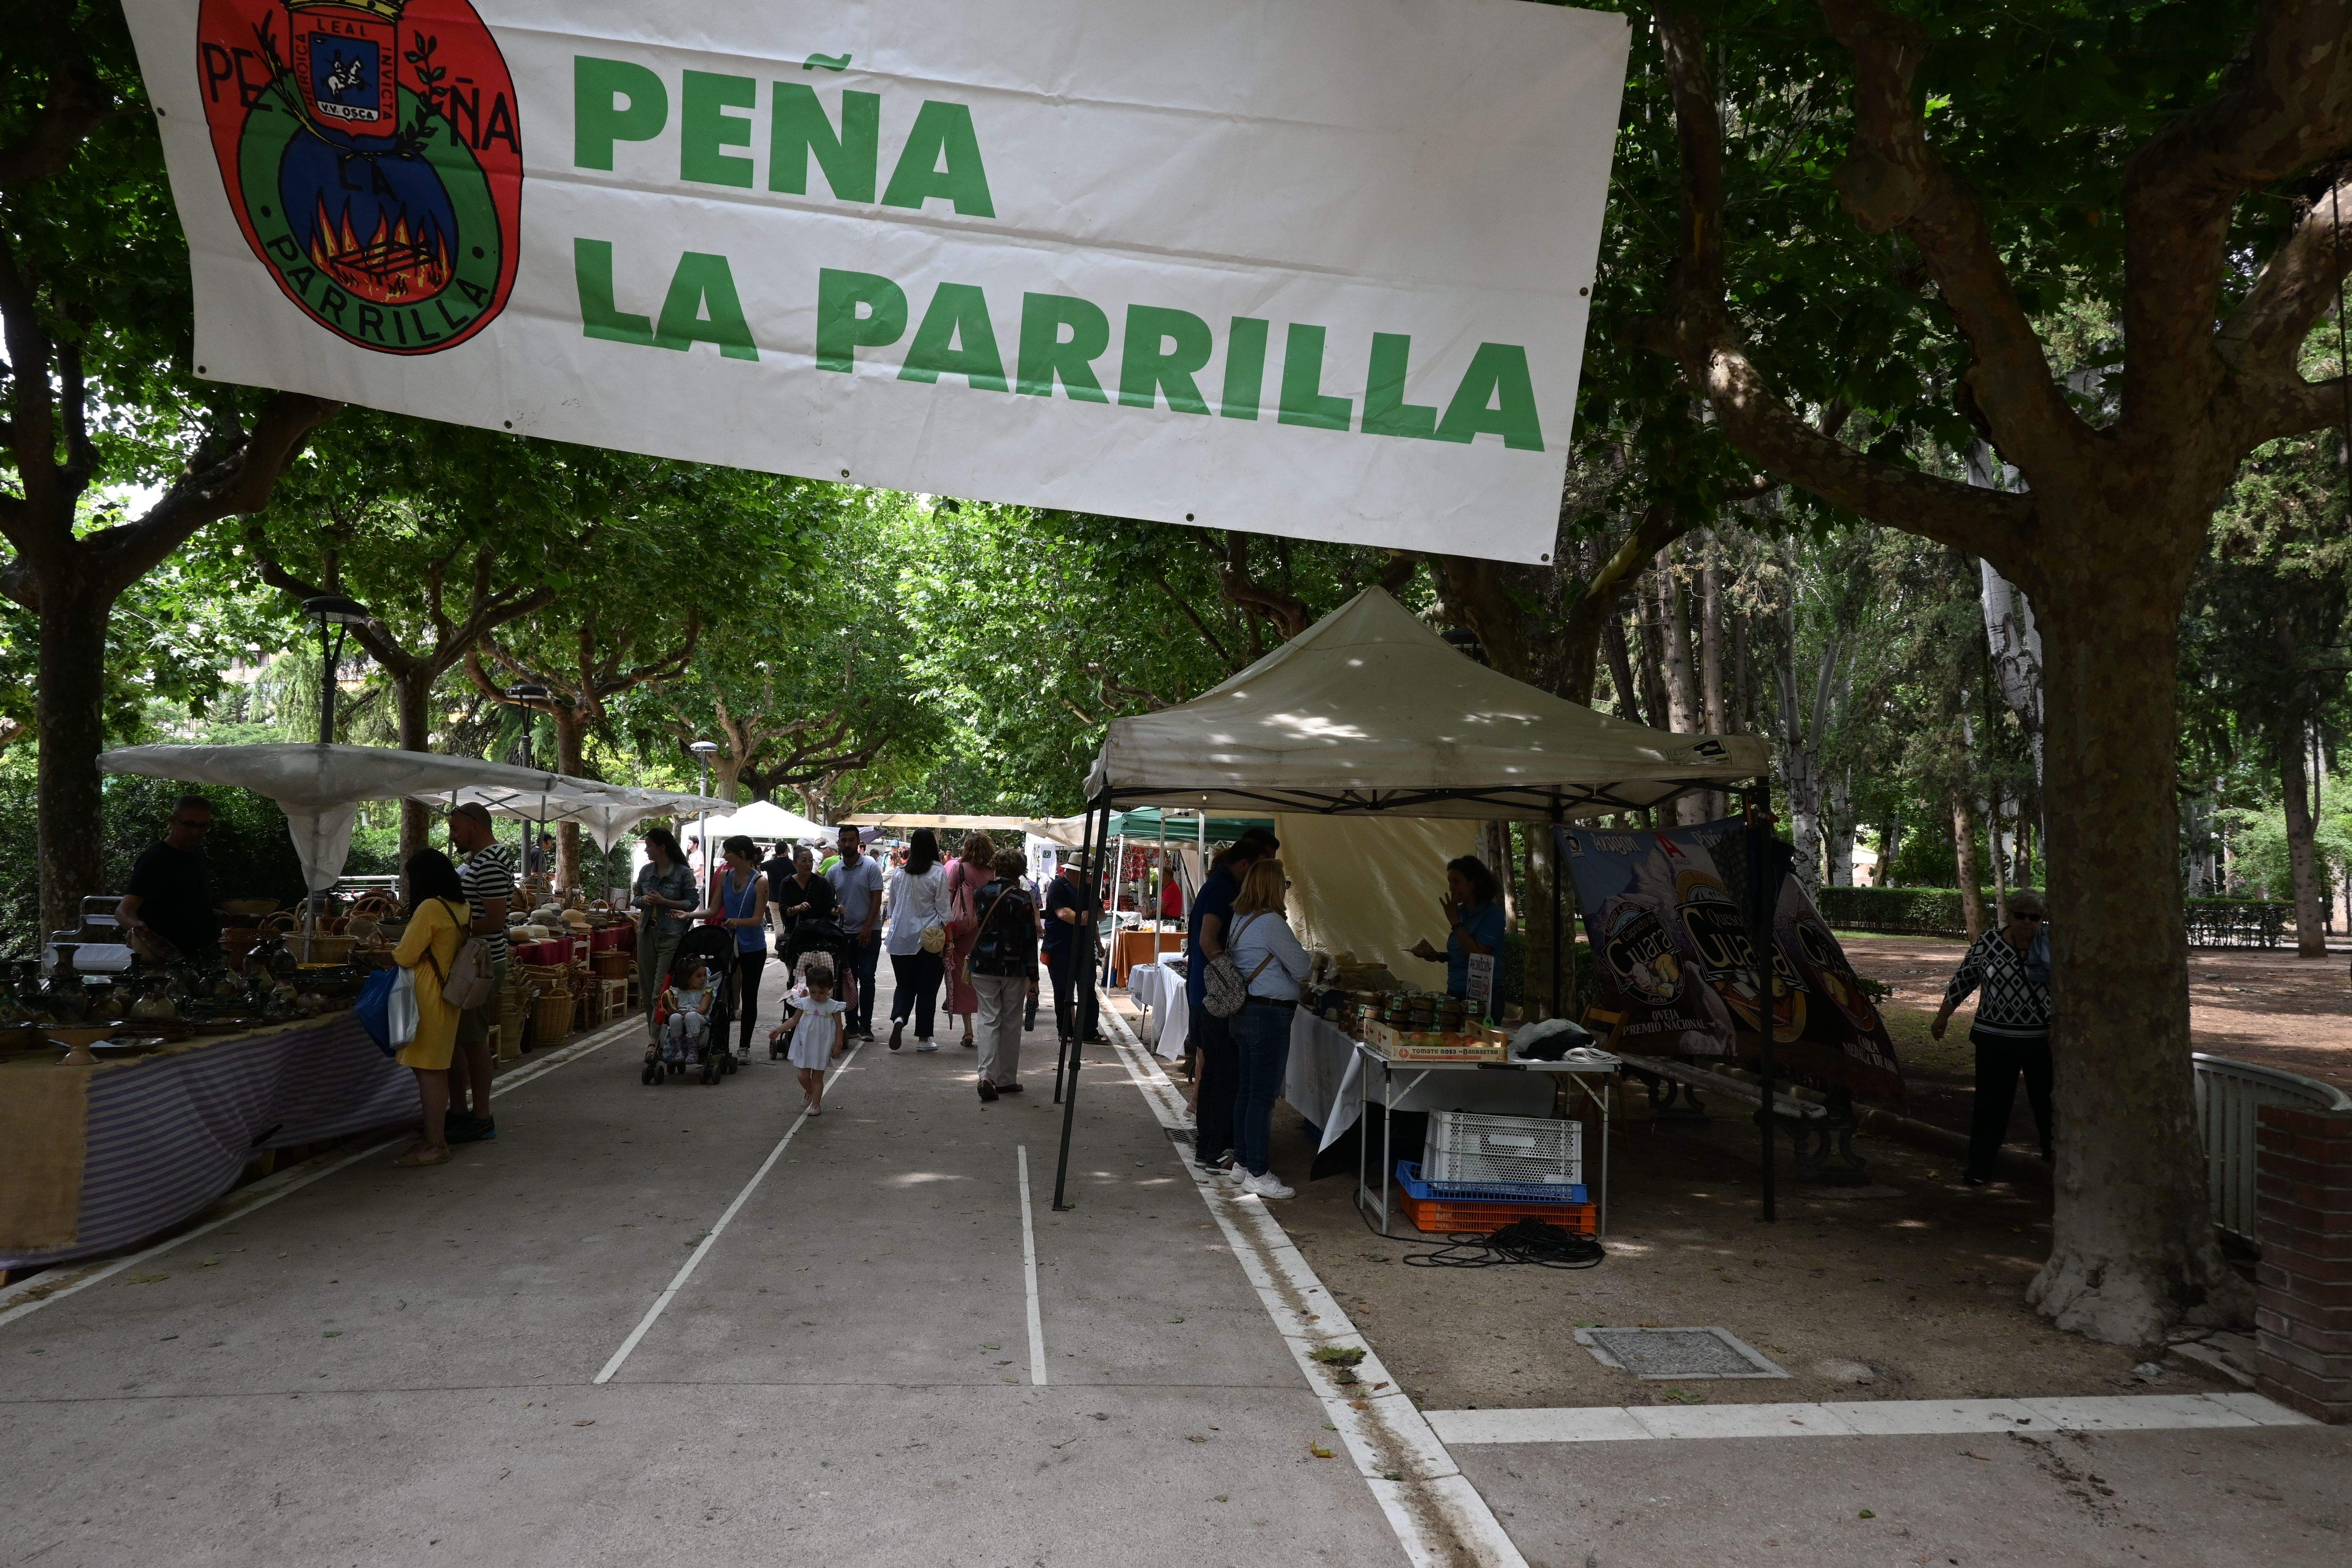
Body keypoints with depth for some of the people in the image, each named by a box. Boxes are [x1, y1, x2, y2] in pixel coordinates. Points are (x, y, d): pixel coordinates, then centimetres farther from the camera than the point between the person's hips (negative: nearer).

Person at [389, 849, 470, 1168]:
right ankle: (437, 1135, 22)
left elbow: (405, 956, -13)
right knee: (437, 1070, 15)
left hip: (428, 998, -9)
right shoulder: (463, 908, 9)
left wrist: (394, 951, 7)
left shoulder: (430, 908, -17)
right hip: (448, 994, 9)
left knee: (428, 1071, -4)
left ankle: (435, 1146, 0)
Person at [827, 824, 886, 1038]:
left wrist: (867, 928, -13)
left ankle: (866, 1026, -1)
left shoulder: (871, 867, -5)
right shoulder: (833, 871, 7)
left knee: (866, 978, -6)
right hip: (844, 932, 4)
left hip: (869, 932, -4)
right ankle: (852, 1024, 16)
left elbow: (877, 899, -8)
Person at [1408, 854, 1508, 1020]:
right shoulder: (1461, 912, 11)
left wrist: (1454, 921, -17)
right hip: (1455, 992, 7)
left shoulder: (1492, 914, -12)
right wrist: (1436, 956, 2)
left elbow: (1478, 955, -21)